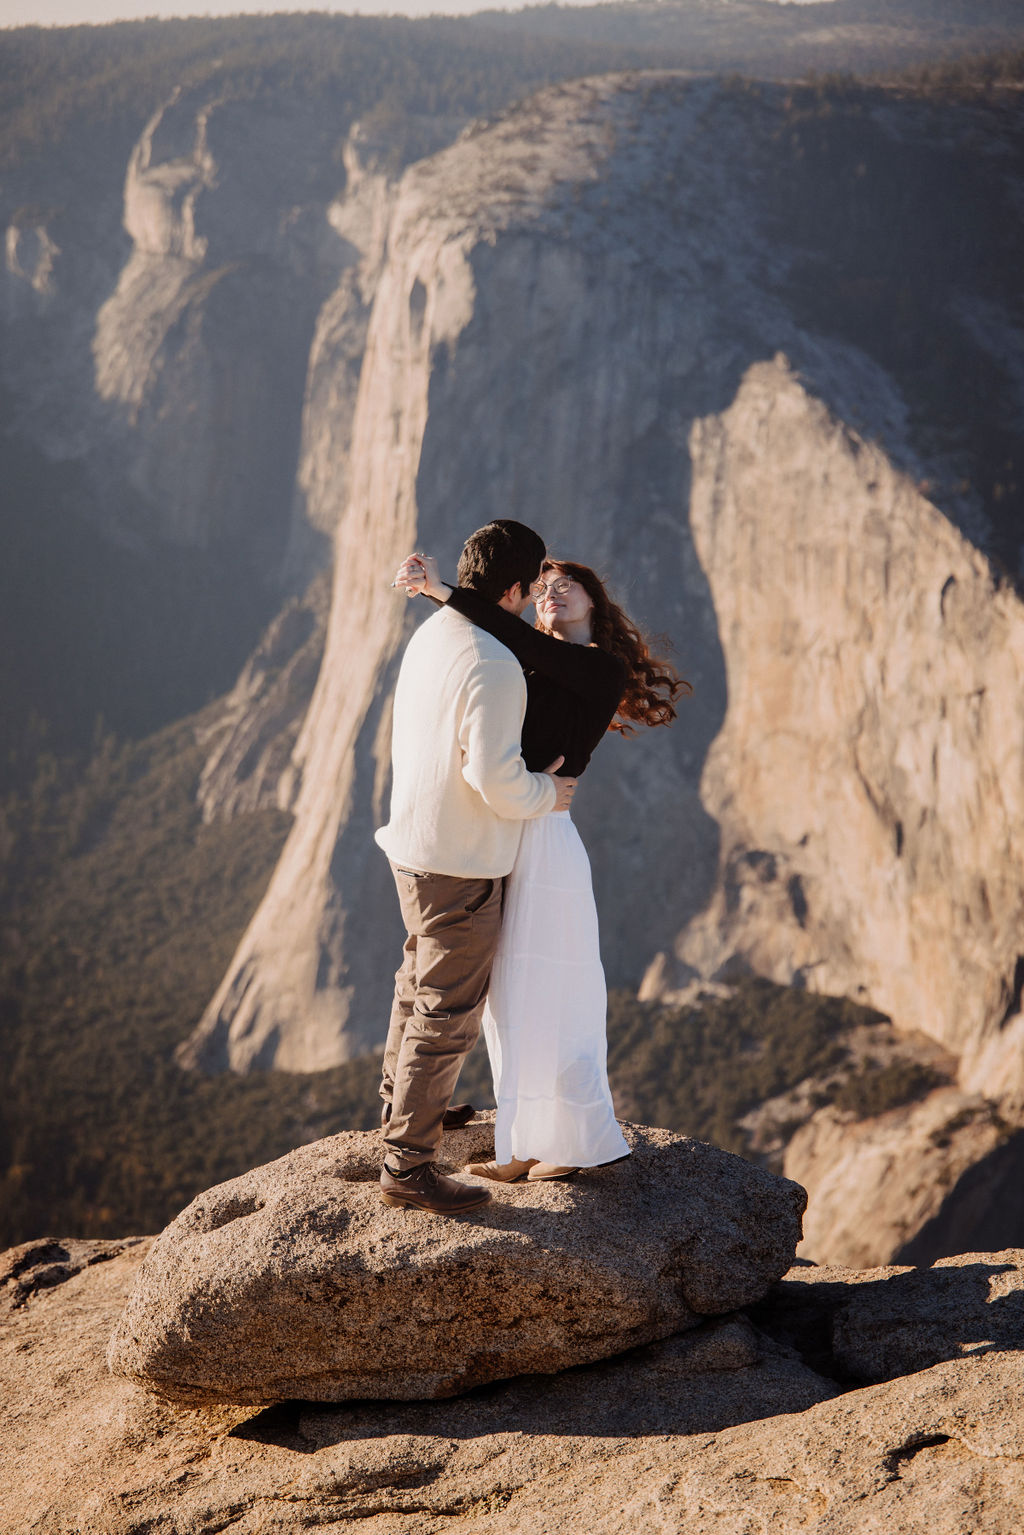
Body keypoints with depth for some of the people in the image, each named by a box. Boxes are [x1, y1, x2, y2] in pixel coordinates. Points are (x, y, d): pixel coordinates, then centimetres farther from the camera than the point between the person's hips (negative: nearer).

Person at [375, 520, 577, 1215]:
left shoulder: (429, 635, 6)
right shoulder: (494, 665, -24)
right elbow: (495, 779, -27)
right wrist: (548, 792, -9)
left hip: (414, 844, 10)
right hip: (461, 863, -10)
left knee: (419, 988, 27)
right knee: (447, 1015, -1)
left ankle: (403, 1108, 45)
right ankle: (409, 1164, 4)